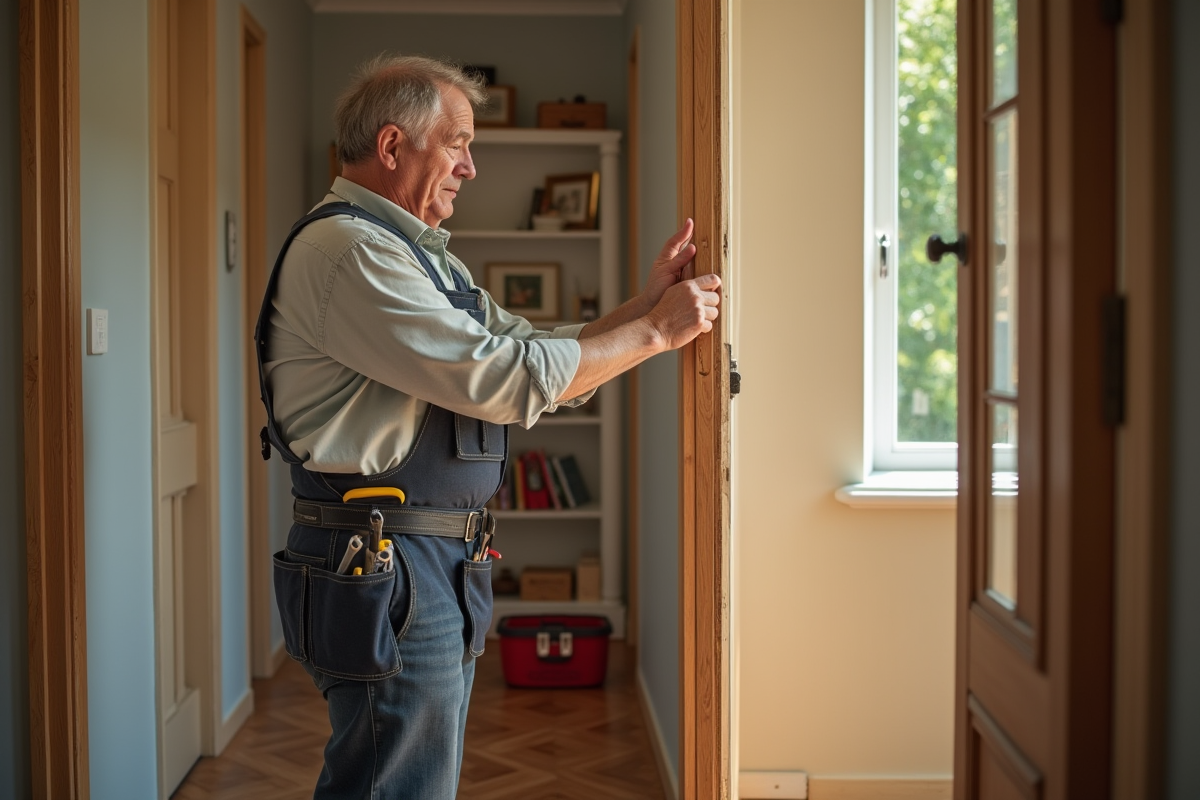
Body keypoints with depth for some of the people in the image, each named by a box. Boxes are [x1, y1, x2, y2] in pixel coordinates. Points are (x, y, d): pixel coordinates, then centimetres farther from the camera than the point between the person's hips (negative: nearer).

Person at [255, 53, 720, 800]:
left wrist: (643, 304, 8)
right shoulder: (347, 249, -15)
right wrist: (656, 330, -11)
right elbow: (510, 378, -20)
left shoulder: (422, 258, 19)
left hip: (440, 568, 10)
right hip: (385, 567, -10)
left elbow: (539, 361, 18)